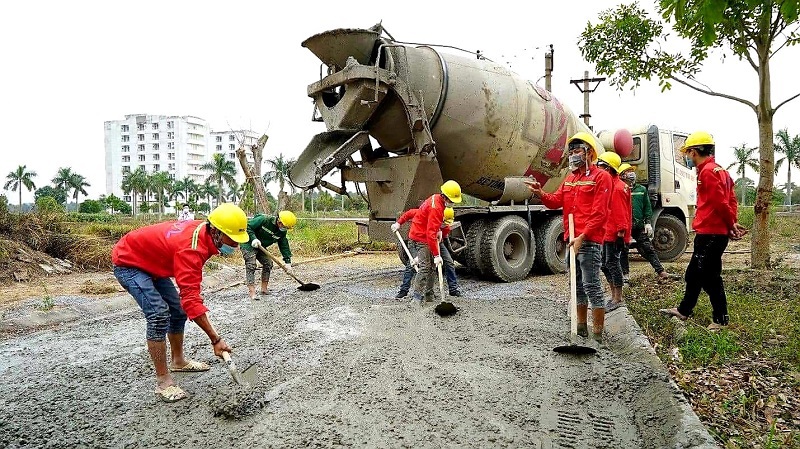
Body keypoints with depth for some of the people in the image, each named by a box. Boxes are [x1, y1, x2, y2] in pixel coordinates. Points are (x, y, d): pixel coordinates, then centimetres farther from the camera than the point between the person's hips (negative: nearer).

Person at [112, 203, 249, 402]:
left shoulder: (203, 229, -11)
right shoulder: (191, 248, -38)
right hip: (128, 263, -9)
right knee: (159, 314, -21)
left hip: (152, 263, 10)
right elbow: (191, 299, -41)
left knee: (178, 309, 11)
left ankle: (178, 361, 30)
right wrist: (215, 339, -41)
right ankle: (163, 381, -13)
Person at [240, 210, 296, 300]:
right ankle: (252, 293, -21)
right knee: (251, 266, -17)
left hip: (261, 248, 7)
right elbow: (248, 226, -22)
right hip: (248, 245, -7)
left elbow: (284, 246, 1)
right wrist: (253, 239, -34)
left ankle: (264, 289, 11)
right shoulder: (264, 220, -26)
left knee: (268, 263, 0)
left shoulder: (282, 232, -7)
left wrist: (288, 262, -3)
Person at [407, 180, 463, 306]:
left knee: (432, 265, 16)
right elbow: (431, 234, -32)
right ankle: (416, 298, -17)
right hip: (420, 238, -10)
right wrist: (437, 255, -32)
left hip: (425, 236, 10)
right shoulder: (436, 208, -28)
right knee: (425, 267, -16)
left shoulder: (437, 198, 3)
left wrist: (438, 230, 8)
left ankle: (429, 292, 26)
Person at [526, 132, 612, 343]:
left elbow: (599, 213, -14)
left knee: (592, 286, -8)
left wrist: (583, 236, -21)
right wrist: (541, 194, -10)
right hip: (572, 239, 9)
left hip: (589, 241, -8)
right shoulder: (570, 178, 20)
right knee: (577, 286, 15)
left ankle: (597, 336, -2)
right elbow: (556, 201, 10)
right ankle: (581, 329, 27)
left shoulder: (601, 177, -5)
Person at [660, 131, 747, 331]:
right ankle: (684, 311, 31)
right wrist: (732, 224, 7)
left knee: (710, 277, 0)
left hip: (710, 234, -10)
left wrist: (731, 225, -9)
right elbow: (731, 200, 15)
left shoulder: (708, 171, -16)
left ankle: (721, 320, 11)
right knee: (694, 273, 19)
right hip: (711, 233, 10)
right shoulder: (718, 170, 16)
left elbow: (720, 203, -21)